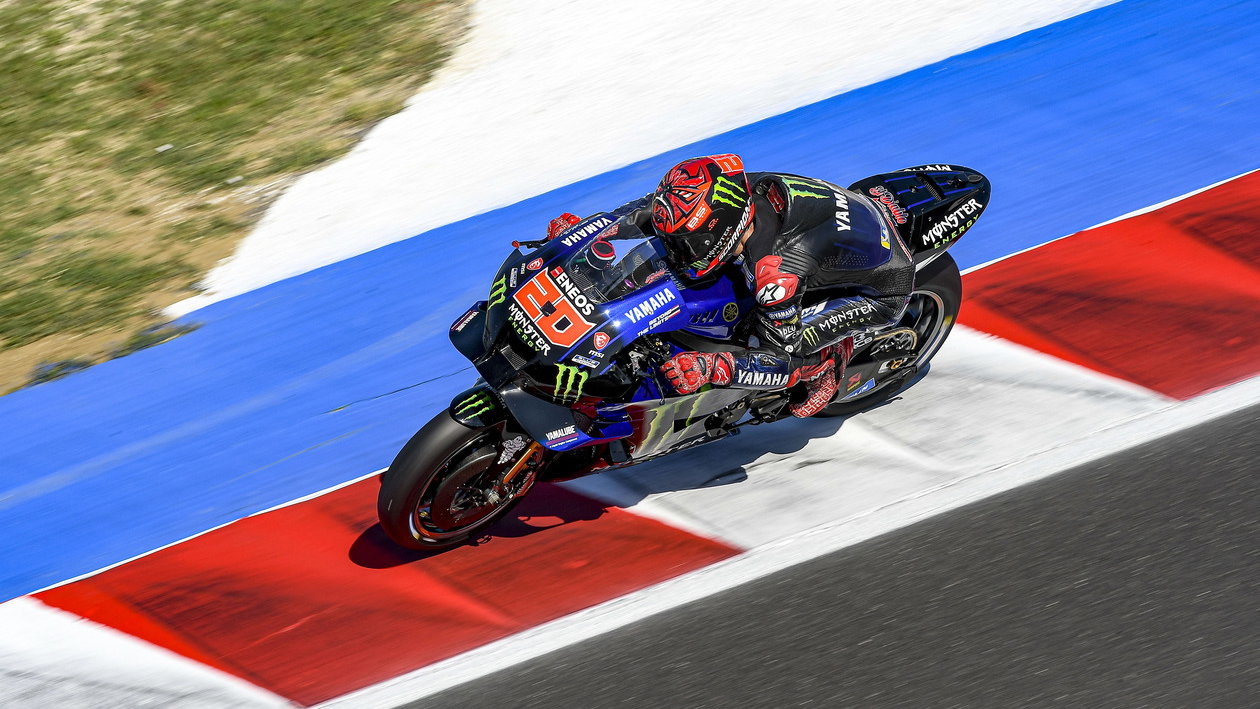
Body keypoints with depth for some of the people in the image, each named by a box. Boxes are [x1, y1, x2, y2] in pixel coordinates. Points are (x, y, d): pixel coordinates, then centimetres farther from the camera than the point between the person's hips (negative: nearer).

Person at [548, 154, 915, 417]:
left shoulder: (778, 271, -40)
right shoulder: (737, 189, -21)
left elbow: (781, 362, -32)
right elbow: (650, 207, -2)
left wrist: (710, 367, -47)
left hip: (883, 286, -8)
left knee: (783, 336, -26)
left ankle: (827, 356, 6)